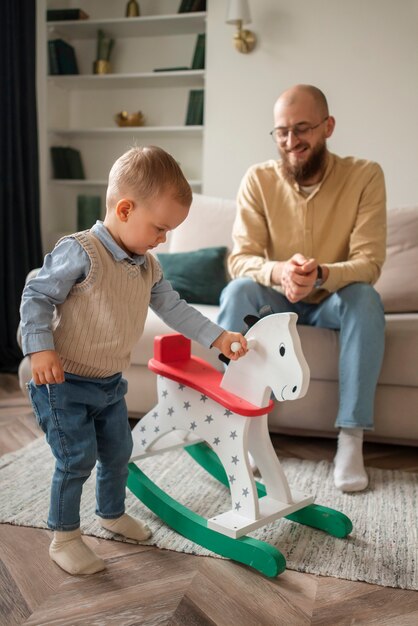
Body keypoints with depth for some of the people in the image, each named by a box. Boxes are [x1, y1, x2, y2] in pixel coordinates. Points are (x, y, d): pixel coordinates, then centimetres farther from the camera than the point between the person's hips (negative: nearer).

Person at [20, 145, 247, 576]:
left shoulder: (147, 266, 3)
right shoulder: (80, 253, -23)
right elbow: (36, 296, -19)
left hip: (111, 383, 8)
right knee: (77, 459, -3)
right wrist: (40, 348, -27)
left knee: (118, 452, 18)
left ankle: (112, 513, 42)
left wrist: (217, 337, 6)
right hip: (64, 383, -8)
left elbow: (174, 308, 9)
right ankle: (64, 537, 18)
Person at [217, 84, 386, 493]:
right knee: (236, 292, -29)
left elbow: (369, 264, -20)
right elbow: (240, 259, -16)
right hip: (277, 299, 1)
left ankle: (351, 437, -26)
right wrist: (278, 271, -40)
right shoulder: (258, 179, -11)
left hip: (334, 301, 0)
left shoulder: (364, 175, -15)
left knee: (366, 298, -32)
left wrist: (321, 275, -42)